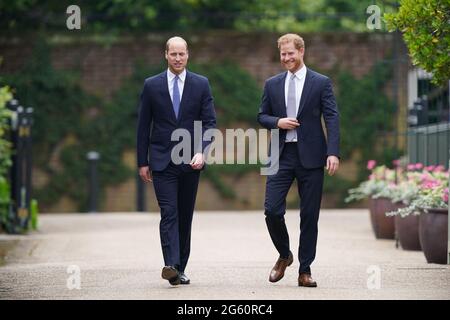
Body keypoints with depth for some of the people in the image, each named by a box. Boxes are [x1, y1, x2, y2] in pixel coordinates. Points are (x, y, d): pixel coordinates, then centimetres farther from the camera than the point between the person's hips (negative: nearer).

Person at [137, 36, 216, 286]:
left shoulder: (201, 84, 4)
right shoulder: (152, 85, 3)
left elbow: (210, 122, 1)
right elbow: (143, 126, 6)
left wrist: (202, 152, -14)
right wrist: (142, 162, 3)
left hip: (191, 161, 2)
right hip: (162, 161, -2)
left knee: (185, 216, 7)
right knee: (169, 214, -13)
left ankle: (180, 268, 15)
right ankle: (171, 266, -24)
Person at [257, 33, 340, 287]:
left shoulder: (321, 83, 1)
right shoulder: (272, 84, 11)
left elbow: (332, 118, -4)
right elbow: (262, 116, 16)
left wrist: (333, 152, -16)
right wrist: (277, 122, -7)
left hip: (310, 155, -2)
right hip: (282, 155, 2)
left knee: (310, 216, 1)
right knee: (272, 210, -7)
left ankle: (305, 271, 10)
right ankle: (284, 256, 18)